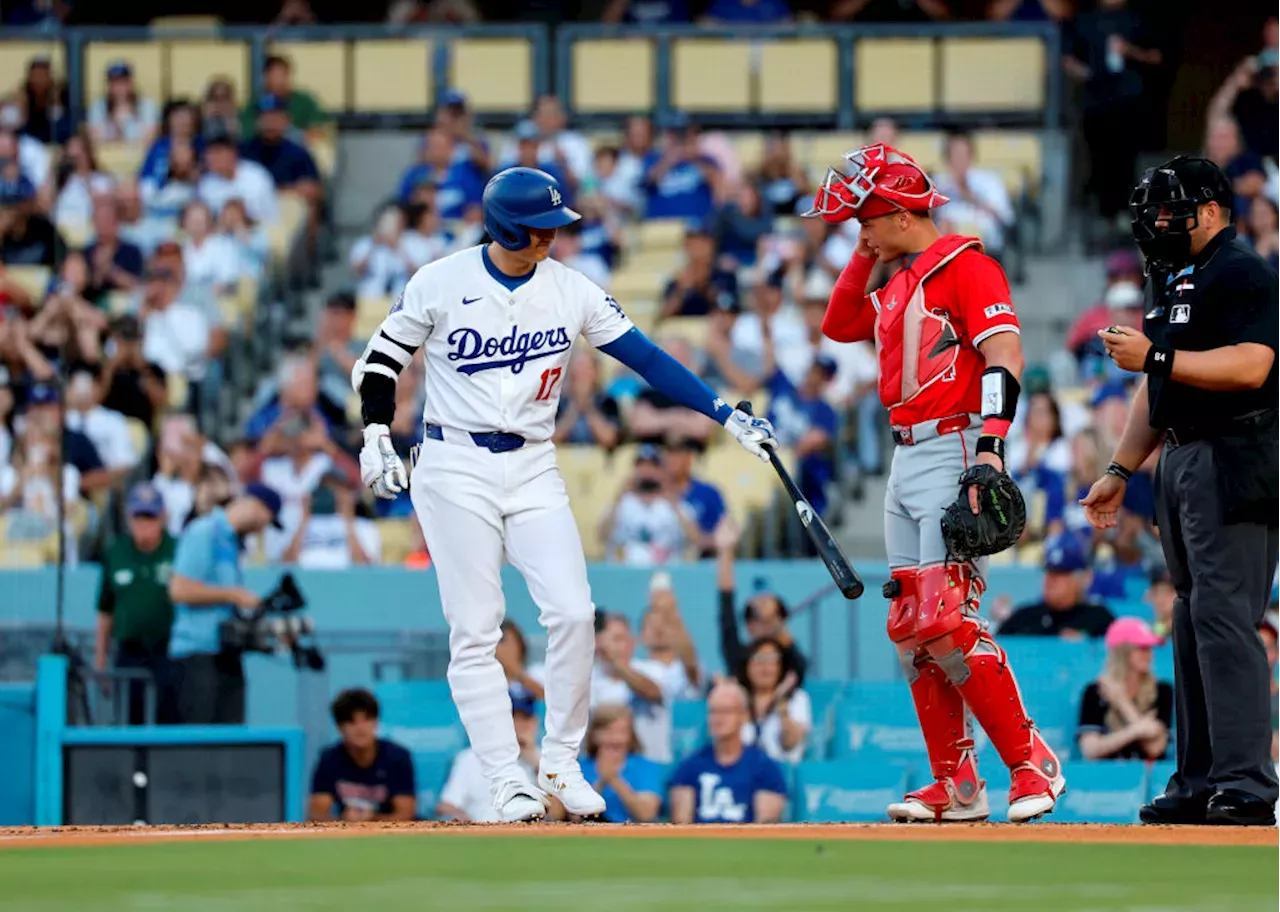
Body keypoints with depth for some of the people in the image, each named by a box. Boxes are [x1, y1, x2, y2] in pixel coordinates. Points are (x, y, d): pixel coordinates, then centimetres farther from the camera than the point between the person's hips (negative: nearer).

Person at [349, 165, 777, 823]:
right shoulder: (441, 283, -5)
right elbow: (382, 360, 5)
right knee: (474, 632, -6)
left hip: (534, 472, 2)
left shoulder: (571, 292, 1)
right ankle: (505, 779, -3)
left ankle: (561, 762, 4)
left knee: (573, 613, -11)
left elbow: (646, 358, -2)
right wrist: (376, 437, -10)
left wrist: (727, 416, -8)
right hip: (455, 468, -2)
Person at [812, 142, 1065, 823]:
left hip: (954, 453, -10)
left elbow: (1005, 355, -19)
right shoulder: (898, 283, 18)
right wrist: (864, 256, 18)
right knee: (912, 630, 6)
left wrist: (990, 446, -29)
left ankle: (1031, 764, -10)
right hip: (905, 461, 10)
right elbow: (839, 326, 31)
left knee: (948, 624, -17)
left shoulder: (965, 266, -9)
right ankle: (956, 785, 10)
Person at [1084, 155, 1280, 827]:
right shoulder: (1174, 284, 21)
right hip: (1181, 462, 10)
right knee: (1193, 621, 9)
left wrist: (1155, 355, -22)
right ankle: (1198, 784, 12)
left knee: (1223, 617, -15)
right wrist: (1120, 470, 21)